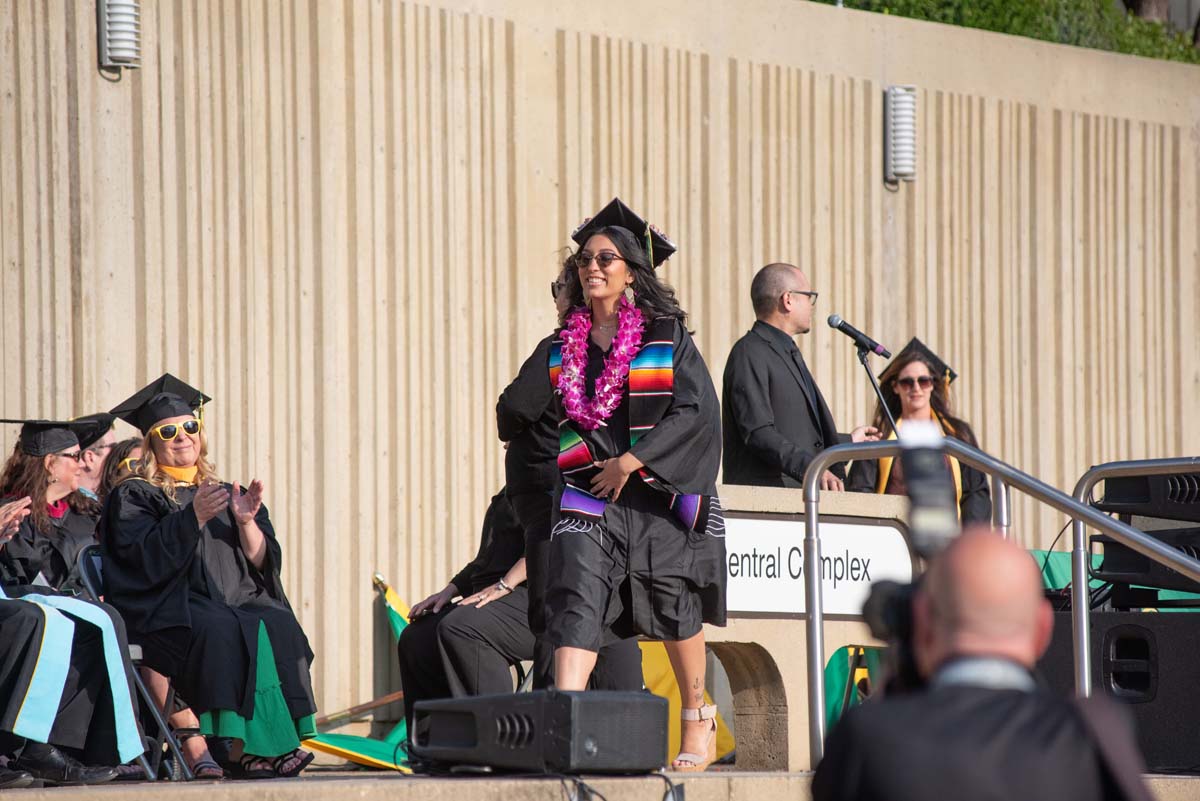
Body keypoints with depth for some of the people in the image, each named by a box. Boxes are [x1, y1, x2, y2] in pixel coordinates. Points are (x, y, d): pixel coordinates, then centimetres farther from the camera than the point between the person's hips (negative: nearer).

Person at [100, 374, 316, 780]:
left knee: (279, 625, -27)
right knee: (222, 631, -36)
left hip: (241, 603, 5)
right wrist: (194, 518, -18)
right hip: (169, 607, -5)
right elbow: (146, 560, -8)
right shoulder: (133, 497, 11)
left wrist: (246, 522, -7)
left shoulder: (225, 494, 25)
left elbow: (263, 562, 12)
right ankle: (242, 749, -40)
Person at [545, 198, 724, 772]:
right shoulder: (563, 347, 12)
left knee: (671, 607, 5)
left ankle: (697, 721, 25)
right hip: (588, 493, 2)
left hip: (657, 492, -2)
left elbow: (696, 411, -9)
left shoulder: (667, 337, 1)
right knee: (577, 598, -16)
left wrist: (631, 461, -15)